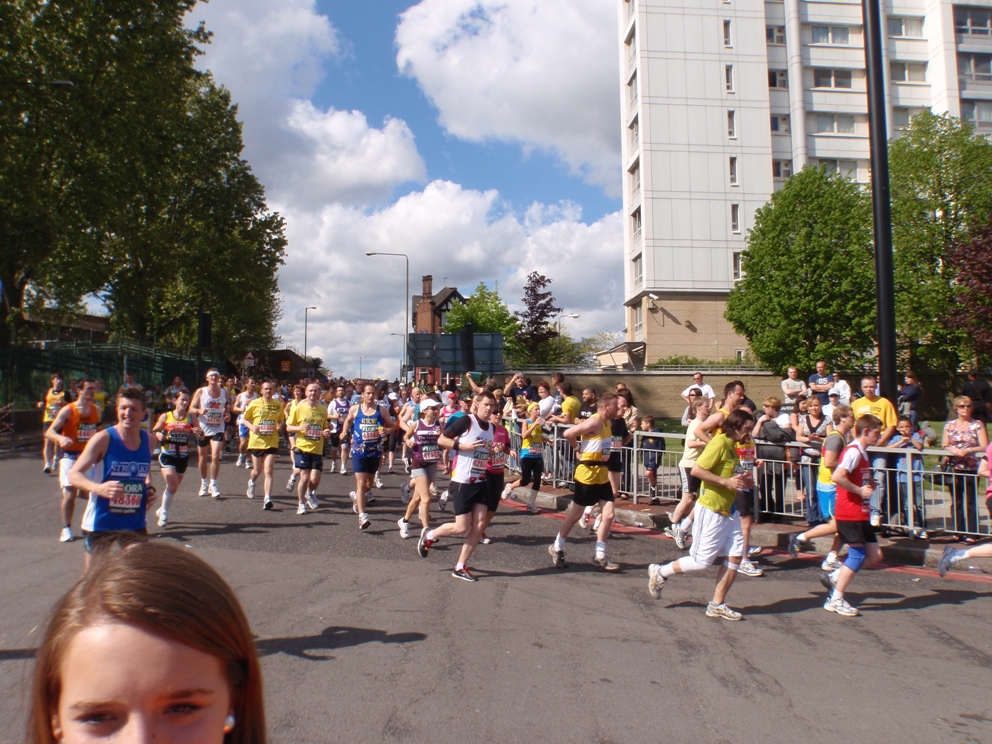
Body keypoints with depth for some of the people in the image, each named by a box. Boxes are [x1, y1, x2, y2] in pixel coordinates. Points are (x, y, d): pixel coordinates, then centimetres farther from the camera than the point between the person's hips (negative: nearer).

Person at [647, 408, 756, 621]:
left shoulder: (732, 446, 12)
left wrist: (741, 480, 6)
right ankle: (660, 573, 18)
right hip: (711, 510, -9)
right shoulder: (719, 443, -17)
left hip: (728, 511, 9)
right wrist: (726, 482, -23)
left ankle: (717, 605, 14)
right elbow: (697, 470, -24)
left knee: (735, 557, 4)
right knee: (702, 561, -2)